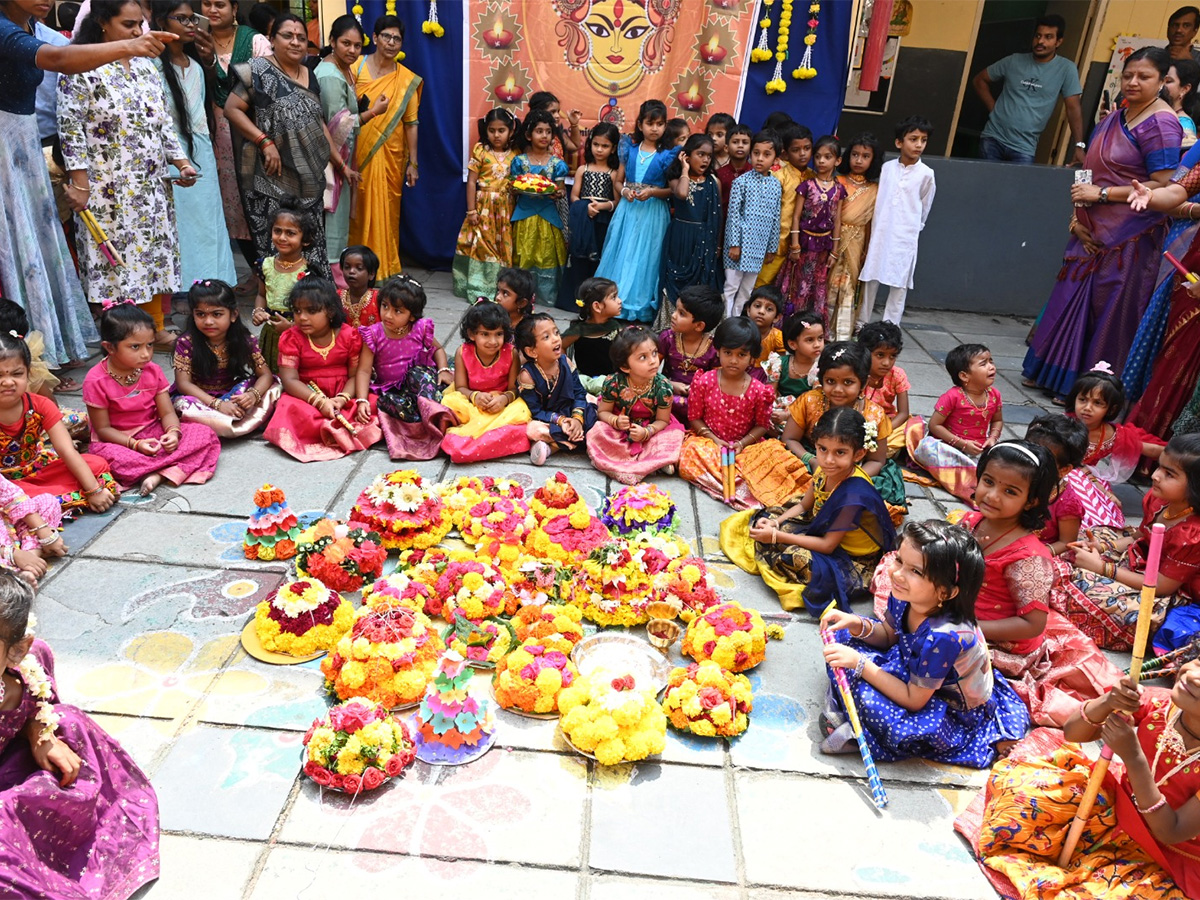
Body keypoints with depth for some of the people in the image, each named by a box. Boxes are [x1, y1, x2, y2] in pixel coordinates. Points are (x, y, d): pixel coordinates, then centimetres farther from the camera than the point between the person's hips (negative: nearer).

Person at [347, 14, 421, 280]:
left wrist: (413, 162, 1)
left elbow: (411, 123, 3)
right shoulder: (356, 68, -1)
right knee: (359, 209, 3)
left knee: (387, 210, 7)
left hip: (391, 156, 1)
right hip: (359, 153, -1)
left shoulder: (407, 79, 4)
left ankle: (387, 266, 18)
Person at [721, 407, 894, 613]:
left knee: (794, 558, -32)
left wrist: (776, 536, -25)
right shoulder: (825, 469, -12)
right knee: (767, 518, 1)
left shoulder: (854, 495, -34)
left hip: (853, 560, -8)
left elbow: (828, 545, -27)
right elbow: (804, 505, 6)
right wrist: (775, 522, -12)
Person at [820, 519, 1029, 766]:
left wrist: (860, 664, -30)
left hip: (959, 715, -8)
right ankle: (841, 708, 1)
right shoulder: (903, 595, -19)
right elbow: (888, 636, 3)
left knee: (868, 698, -30)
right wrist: (858, 625, -18)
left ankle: (858, 736, 0)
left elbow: (914, 701, -27)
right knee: (850, 641, -2)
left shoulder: (943, 637, -39)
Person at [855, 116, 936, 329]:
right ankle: (862, 323, 19)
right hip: (880, 233, 2)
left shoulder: (926, 174, -2)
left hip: (905, 238, -2)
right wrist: (876, 227, 12)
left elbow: (924, 208, 8)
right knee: (870, 278, 8)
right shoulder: (886, 168, 3)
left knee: (899, 284, 1)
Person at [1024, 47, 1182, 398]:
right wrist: (1078, 215, 1)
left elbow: (1162, 187, -19)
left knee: (1107, 310, 0)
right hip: (1094, 231, 8)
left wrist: (1102, 193, -17)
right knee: (1073, 299, 12)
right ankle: (1056, 372, 25)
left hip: (1130, 236, -8)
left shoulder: (1160, 124, -13)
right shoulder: (1114, 119, 13)